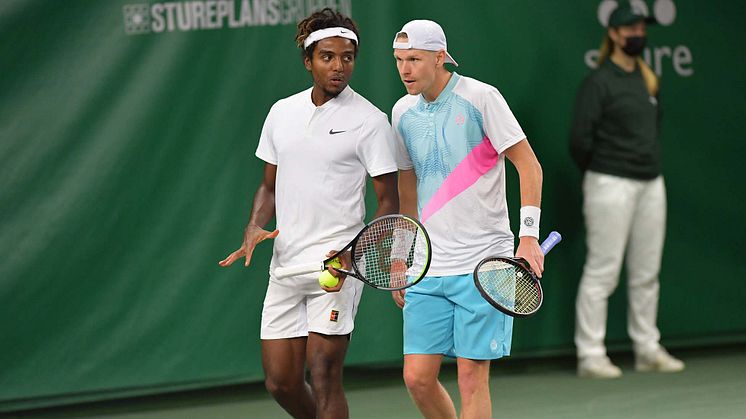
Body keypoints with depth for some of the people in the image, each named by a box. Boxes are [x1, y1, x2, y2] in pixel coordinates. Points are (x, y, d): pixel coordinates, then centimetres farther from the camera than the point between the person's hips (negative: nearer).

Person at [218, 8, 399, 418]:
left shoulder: (368, 120, -4)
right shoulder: (282, 112, 12)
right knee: (280, 381, 6)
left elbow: (388, 201, -5)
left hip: (337, 261, -6)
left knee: (323, 377, -10)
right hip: (286, 261, 6)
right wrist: (255, 227, 1)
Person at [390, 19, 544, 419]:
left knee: (471, 378, -6)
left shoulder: (480, 98, -7)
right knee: (417, 377, -1)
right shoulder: (403, 112, 10)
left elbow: (528, 165, -7)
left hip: (483, 264, -5)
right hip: (427, 268, 5)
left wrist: (529, 235, -16)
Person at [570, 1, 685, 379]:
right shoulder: (598, 82, -9)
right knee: (602, 272, -5)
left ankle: (647, 350, 19)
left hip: (651, 182, 7)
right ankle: (590, 356, -2)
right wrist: (598, 173, 1)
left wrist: (650, 161, 13)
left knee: (647, 273, 11)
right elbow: (580, 137, -12)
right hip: (612, 185, -7)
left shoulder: (647, 80, 13)